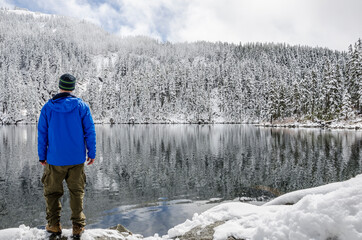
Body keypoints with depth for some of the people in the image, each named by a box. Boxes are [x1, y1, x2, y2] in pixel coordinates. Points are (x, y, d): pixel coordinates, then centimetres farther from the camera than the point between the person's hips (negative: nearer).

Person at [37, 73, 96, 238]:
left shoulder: (48, 107, -1)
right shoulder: (81, 106, -4)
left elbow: (42, 134, 2)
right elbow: (90, 131, -4)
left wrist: (42, 156, 10)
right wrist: (92, 153, 3)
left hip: (55, 159, 0)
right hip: (77, 159, 0)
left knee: (52, 192, 16)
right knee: (77, 192, 10)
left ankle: (54, 225, 23)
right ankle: (78, 227, 14)